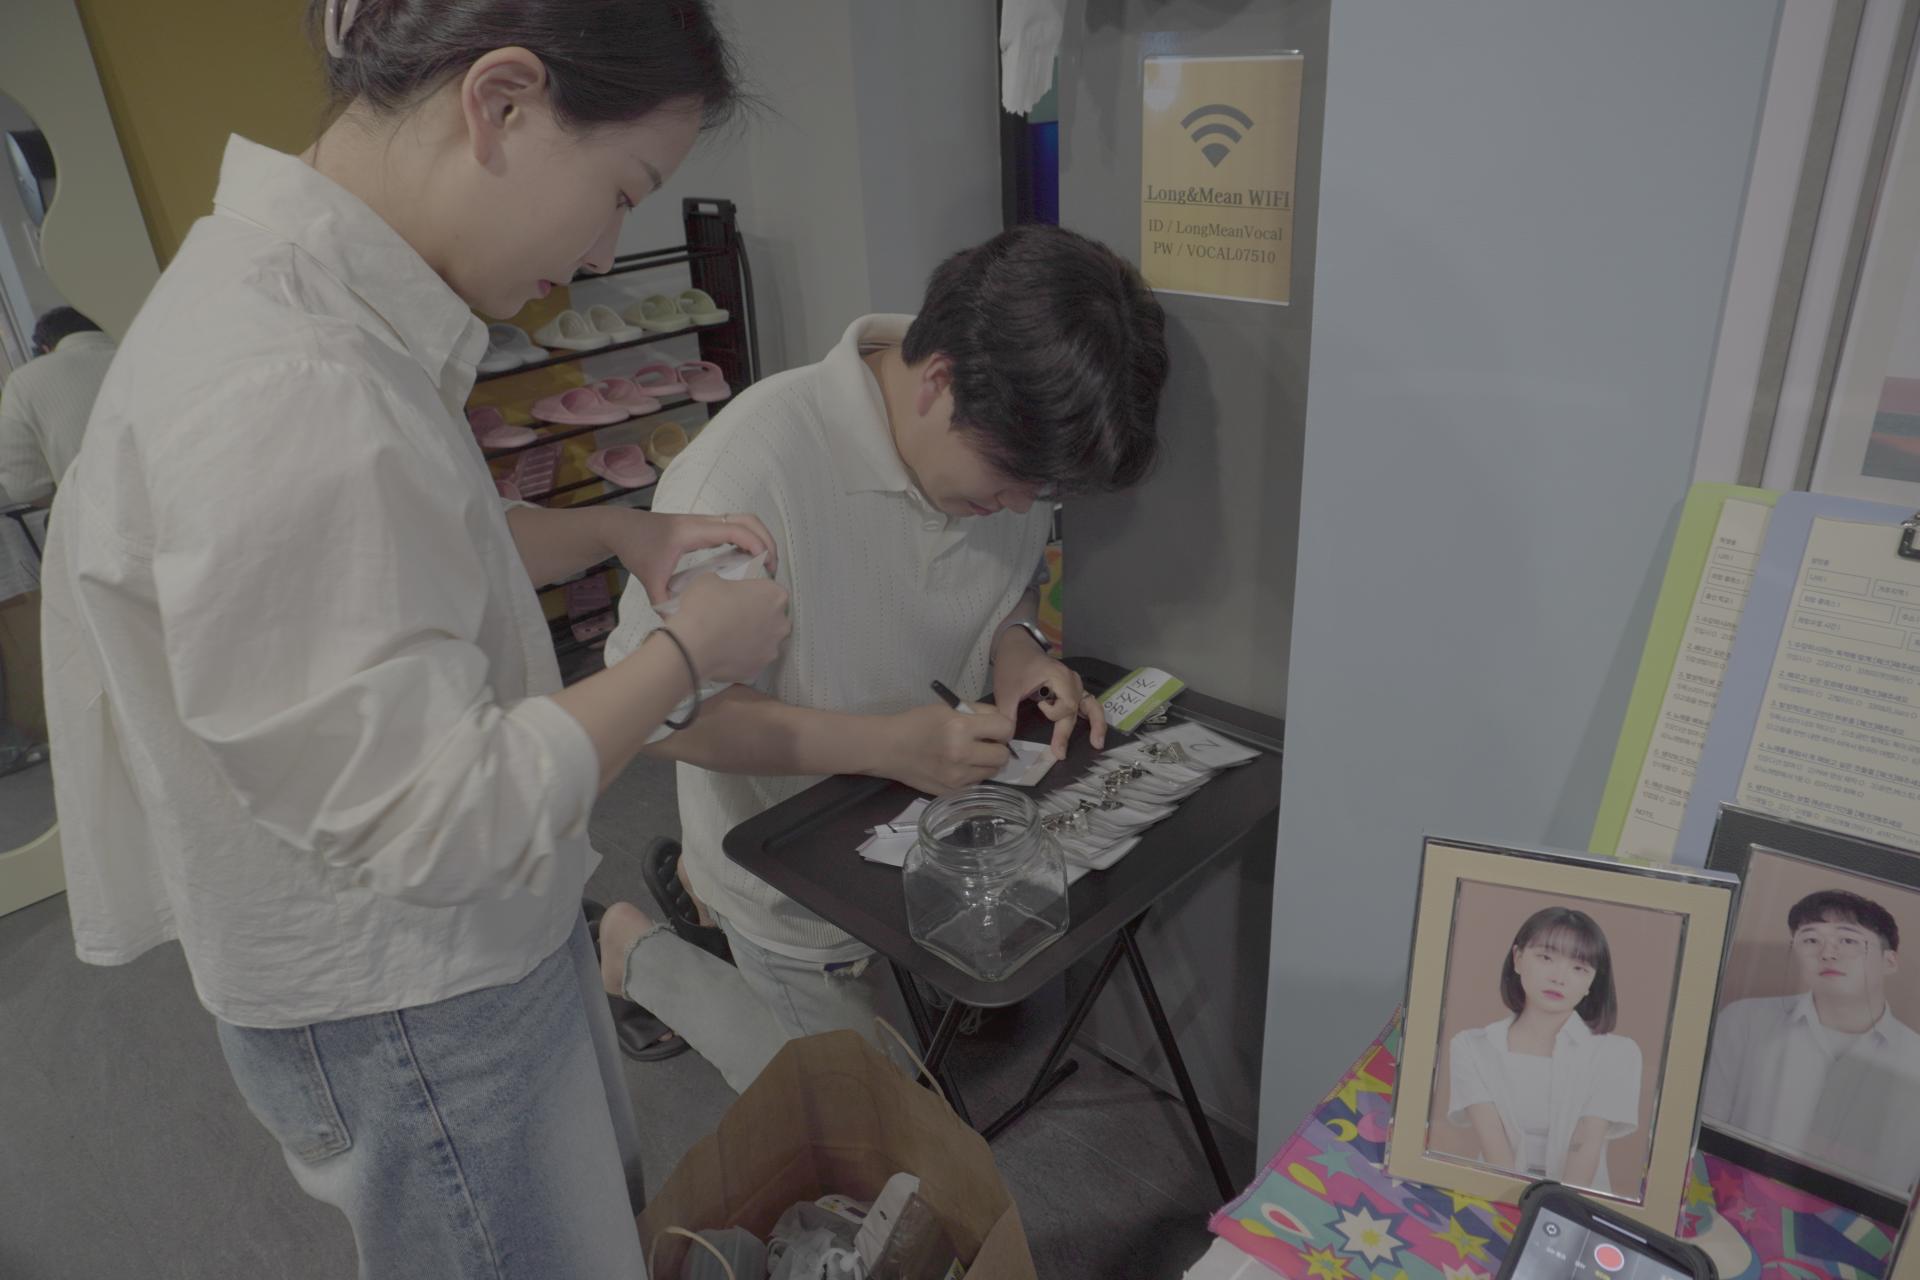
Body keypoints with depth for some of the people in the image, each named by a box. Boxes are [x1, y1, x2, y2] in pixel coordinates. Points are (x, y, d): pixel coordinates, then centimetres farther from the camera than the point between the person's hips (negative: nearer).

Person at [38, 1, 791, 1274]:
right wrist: (686, 652, -19)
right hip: (397, 1008, -8)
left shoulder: (331, 306, -3)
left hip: (479, 937, 9)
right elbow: (428, 815, -30)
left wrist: (620, 531, 0)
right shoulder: (283, 392, -33)